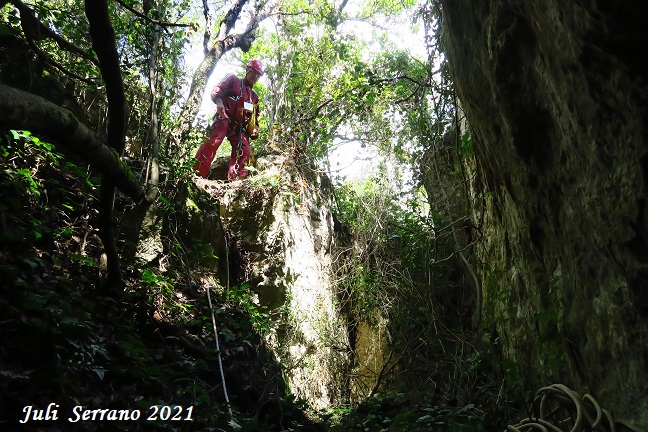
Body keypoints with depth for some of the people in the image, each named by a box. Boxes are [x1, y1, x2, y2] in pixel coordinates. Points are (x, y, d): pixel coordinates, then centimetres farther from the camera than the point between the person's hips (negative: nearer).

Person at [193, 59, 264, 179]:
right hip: (224, 118, -7)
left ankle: (235, 179, -6)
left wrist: (255, 127, 11)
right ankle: (197, 174, -31)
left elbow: (255, 116, 33)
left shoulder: (254, 96, 29)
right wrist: (219, 102, -23)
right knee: (212, 142, -27)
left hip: (239, 126, 7)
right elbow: (216, 91, 0)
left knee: (244, 151, -8)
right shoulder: (233, 79, 13)